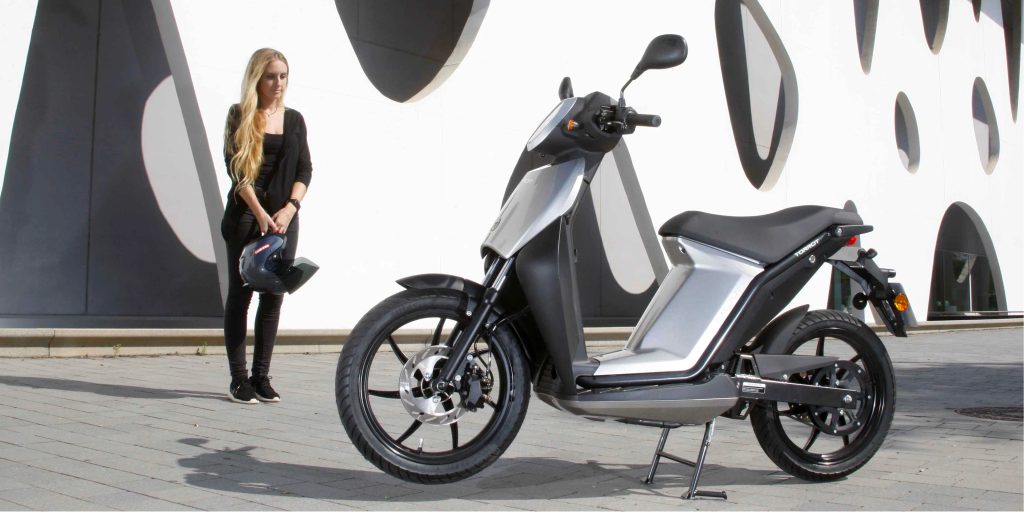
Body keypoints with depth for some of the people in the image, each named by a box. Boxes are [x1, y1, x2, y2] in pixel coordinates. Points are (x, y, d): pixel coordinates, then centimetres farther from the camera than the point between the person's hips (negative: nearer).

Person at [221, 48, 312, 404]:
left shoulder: (294, 119, 12)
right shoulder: (239, 115, 2)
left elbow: (304, 169, 8)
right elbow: (235, 169, -6)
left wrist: (290, 208, -8)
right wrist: (260, 213, -15)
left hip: (284, 217, 3)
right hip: (246, 216, -3)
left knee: (274, 297, 2)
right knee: (240, 294, -1)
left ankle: (261, 376, 8)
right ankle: (238, 379, 2)